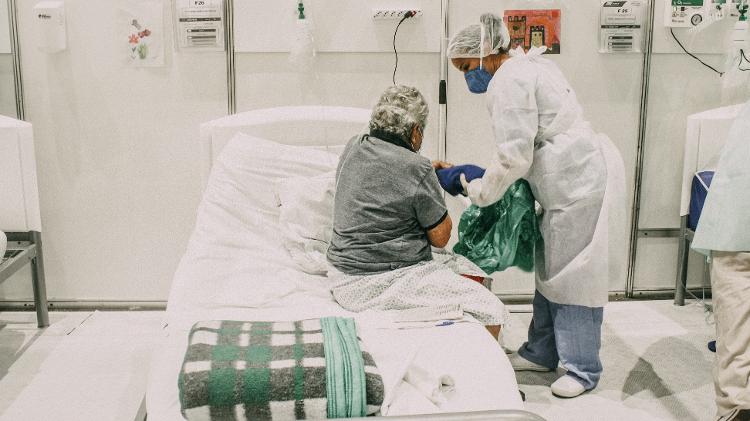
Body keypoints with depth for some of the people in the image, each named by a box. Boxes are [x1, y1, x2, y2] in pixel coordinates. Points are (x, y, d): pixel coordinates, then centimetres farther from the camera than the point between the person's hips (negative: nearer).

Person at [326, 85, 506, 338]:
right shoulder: (417, 170, -18)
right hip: (383, 285, -9)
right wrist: (434, 190, 6)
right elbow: (441, 237, -8)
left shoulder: (353, 149, 5)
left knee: (467, 269, 20)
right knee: (491, 311, -6)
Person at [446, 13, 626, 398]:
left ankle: (582, 369, 7)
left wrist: (480, 192, -3)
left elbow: (514, 155, -18)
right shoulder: (528, 66, 18)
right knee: (552, 267, 15)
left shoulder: (508, 81, -14)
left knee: (573, 272, -4)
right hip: (572, 179, 11)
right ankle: (542, 352, 26)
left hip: (580, 182, -11)